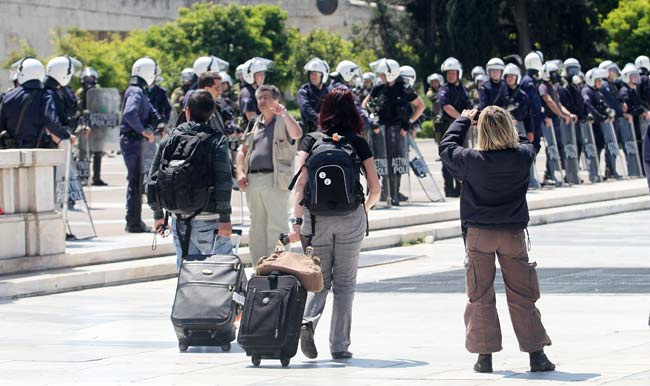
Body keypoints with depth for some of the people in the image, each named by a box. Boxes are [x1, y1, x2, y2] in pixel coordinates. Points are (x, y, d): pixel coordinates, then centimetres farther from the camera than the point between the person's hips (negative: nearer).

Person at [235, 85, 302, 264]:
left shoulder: (283, 121, 2)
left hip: (275, 181, -7)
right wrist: (240, 172, 6)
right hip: (253, 181, 7)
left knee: (276, 228, -9)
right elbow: (243, 151, 21)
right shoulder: (255, 124, 20)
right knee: (257, 229, 11)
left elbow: (297, 134, -20)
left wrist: (284, 114, -27)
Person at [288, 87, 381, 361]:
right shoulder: (358, 143, 2)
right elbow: (375, 189, 3)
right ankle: (339, 345, 7)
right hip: (350, 217, -1)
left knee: (320, 279, 13)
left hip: (316, 216, 1)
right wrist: (364, 210, 22)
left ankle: (308, 320, -15)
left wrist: (297, 221, -6)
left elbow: (300, 184, -6)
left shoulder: (311, 141, 3)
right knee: (344, 282, 9)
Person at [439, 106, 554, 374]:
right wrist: (507, 133, 22)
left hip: (479, 234, -1)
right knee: (522, 296, 7)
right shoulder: (523, 157, -10)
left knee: (480, 297, 6)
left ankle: (485, 355, 5)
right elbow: (526, 143, 14)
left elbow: (447, 147, 4)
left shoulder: (471, 160, -15)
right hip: (513, 234, 1)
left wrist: (464, 120, 16)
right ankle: (536, 354, 6)